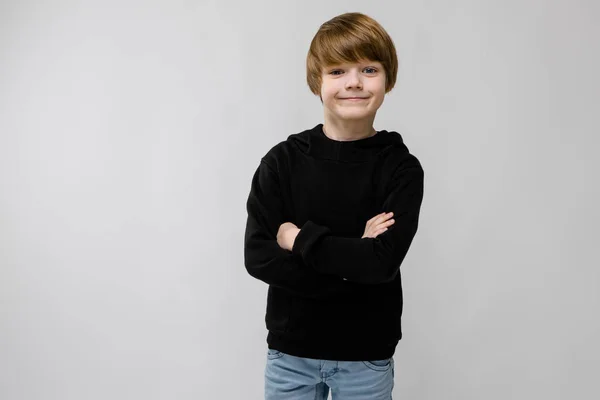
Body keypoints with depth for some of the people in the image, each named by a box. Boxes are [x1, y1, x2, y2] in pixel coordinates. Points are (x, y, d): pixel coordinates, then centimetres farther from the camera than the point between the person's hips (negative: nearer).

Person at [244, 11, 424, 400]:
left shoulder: (401, 168, -8)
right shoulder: (282, 160, -5)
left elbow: (383, 261, -19)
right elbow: (258, 257, -13)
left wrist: (300, 238, -15)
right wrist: (353, 258, -19)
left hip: (366, 355, 0)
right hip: (291, 350, 1)